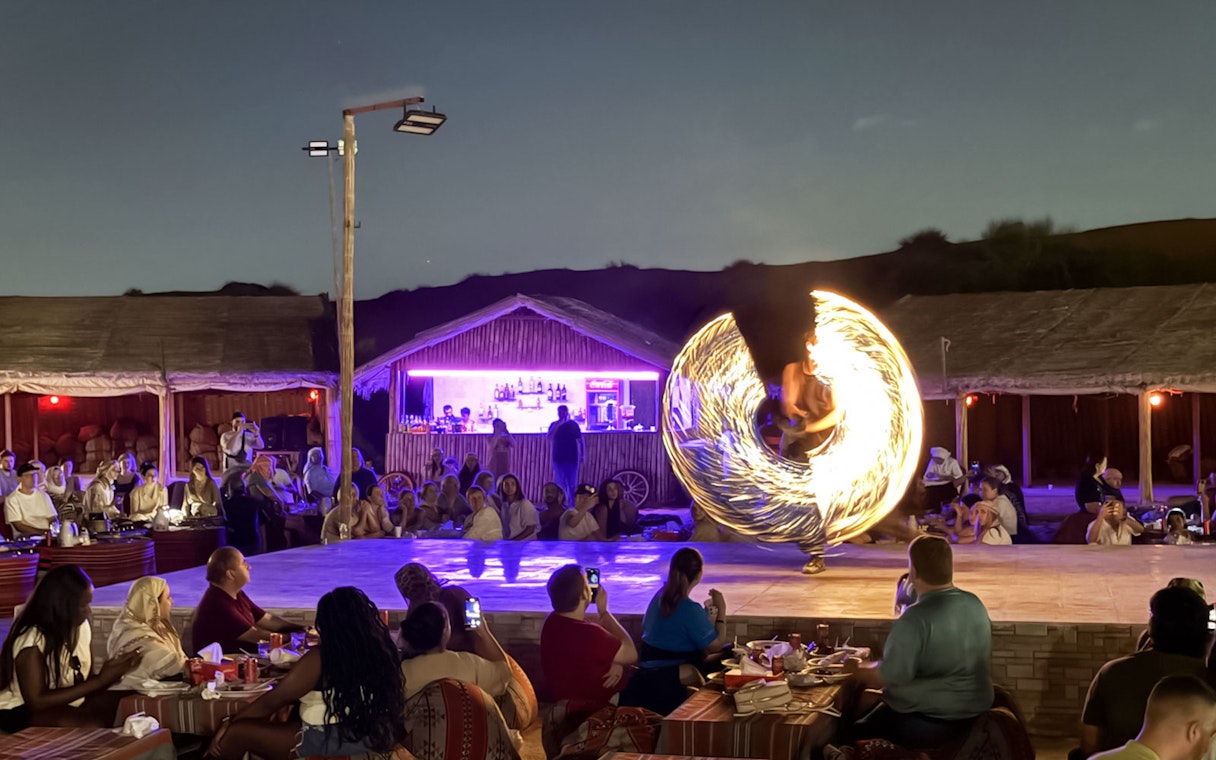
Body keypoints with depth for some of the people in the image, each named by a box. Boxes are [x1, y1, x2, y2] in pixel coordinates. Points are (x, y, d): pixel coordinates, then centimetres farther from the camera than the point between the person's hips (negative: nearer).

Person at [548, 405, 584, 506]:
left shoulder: (573, 424, 3)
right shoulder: (554, 425, 3)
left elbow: (580, 440, 6)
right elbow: (549, 438, -13)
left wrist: (583, 455, -2)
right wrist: (558, 425, -19)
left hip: (572, 458, 0)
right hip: (558, 459, 0)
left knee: (572, 484, 3)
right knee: (560, 484, 0)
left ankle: (573, 505, 9)